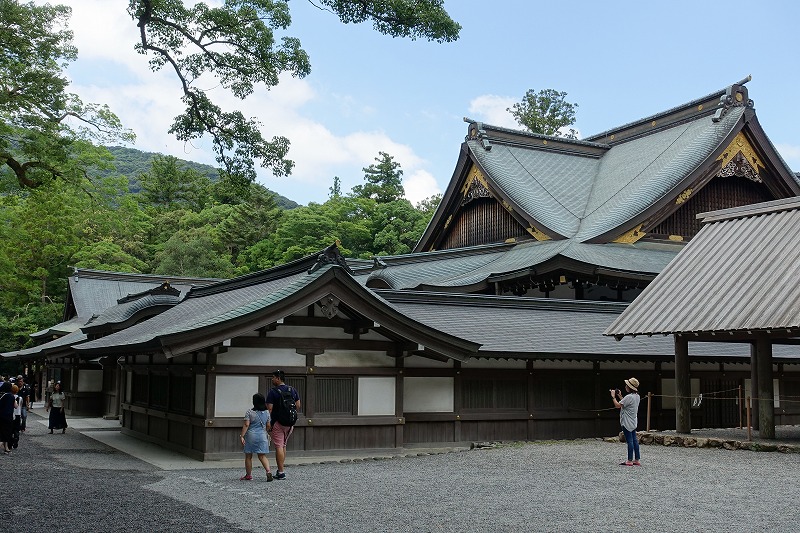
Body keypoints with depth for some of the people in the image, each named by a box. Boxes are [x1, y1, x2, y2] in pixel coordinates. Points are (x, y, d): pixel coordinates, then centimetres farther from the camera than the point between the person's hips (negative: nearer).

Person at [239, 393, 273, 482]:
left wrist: (241, 436, -9)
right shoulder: (267, 412, 4)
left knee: (248, 456, 10)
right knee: (262, 456, 7)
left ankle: (248, 475, 18)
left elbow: (246, 425, -12)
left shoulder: (249, 412, -7)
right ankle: (268, 471, -13)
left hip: (251, 435, -3)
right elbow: (268, 426, 9)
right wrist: (267, 434, 26)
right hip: (262, 435, 3)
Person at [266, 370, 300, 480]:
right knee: (283, 446, 18)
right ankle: (280, 470, 21)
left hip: (277, 422, -6)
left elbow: (269, 409, -15)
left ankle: (281, 472, -5)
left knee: (278, 447, -3)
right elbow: (298, 406, 10)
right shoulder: (293, 390, 6)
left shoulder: (273, 391, -11)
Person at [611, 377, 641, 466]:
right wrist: (620, 396, 17)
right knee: (634, 440, 10)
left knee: (629, 440, -5)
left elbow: (617, 405, -19)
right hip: (633, 422, 9)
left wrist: (613, 397, -6)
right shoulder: (637, 396, 8)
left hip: (627, 422, -9)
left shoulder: (629, 397, -21)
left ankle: (630, 461, -1)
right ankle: (636, 460, 13)